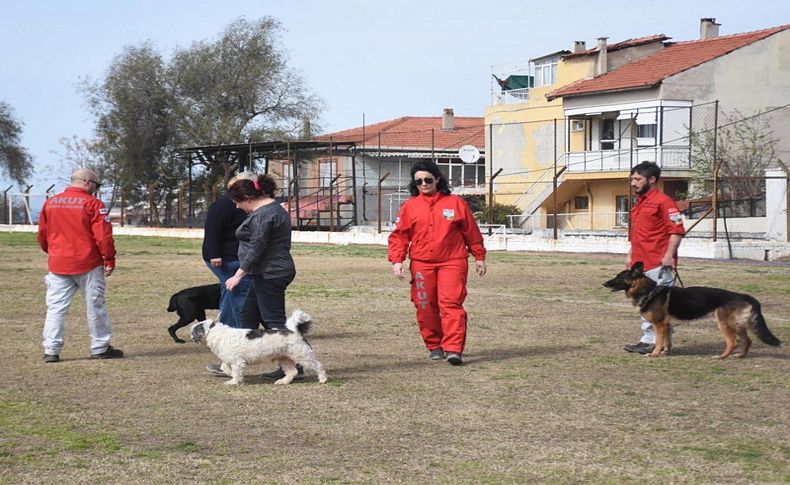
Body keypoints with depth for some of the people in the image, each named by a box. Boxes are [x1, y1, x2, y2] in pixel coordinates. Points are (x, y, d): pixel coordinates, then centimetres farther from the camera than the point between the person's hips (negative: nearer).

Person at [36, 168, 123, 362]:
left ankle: (51, 350, 1)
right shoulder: (92, 203, -8)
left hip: (58, 265, 4)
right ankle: (100, 348, 13)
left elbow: (42, 236, 14)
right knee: (95, 306, 7)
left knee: (56, 307, 5)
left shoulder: (50, 203, 7)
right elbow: (103, 235, -13)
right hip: (88, 265, -4)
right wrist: (109, 260, -4)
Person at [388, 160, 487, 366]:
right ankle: (434, 346, 20)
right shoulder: (410, 206, 7)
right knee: (425, 308, 5)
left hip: (452, 262, -2)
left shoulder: (455, 203, 4)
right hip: (421, 265, 2)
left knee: (451, 303, -15)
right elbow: (399, 235, 6)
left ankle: (453, 349, -20)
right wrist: (396, 260, -6)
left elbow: (472, 232, 11)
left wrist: (479, 257, 14)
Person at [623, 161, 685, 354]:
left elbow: (677, 230, -16)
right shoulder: (639, 203, 19)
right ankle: (648, 339, 20)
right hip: (641, 263, 10)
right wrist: (631, 254, 23)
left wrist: (669, 255, -21)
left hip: (658, 264, -10)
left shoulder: (663, 201, -10)